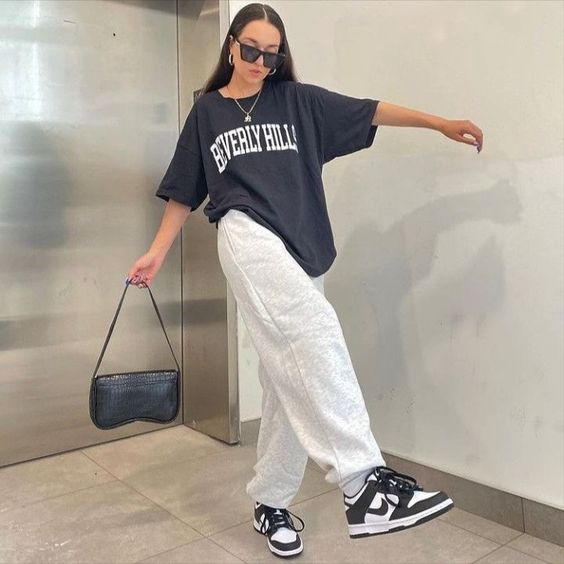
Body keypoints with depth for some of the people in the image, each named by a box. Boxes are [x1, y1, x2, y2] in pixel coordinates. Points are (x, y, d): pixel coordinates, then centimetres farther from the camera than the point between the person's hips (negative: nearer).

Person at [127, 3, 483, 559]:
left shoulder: (299, 101, 16)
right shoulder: (206, 111, 14)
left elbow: (368, 111, 9)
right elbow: (183, 192, 16)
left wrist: (440, 123, 1)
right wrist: (156, 253, 11)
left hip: (300, 252, 3)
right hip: (248, 237, -3)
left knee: (292, 377, 2)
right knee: (314, 329, -31)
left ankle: (269, 502, 17)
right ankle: (363, 479, -35)